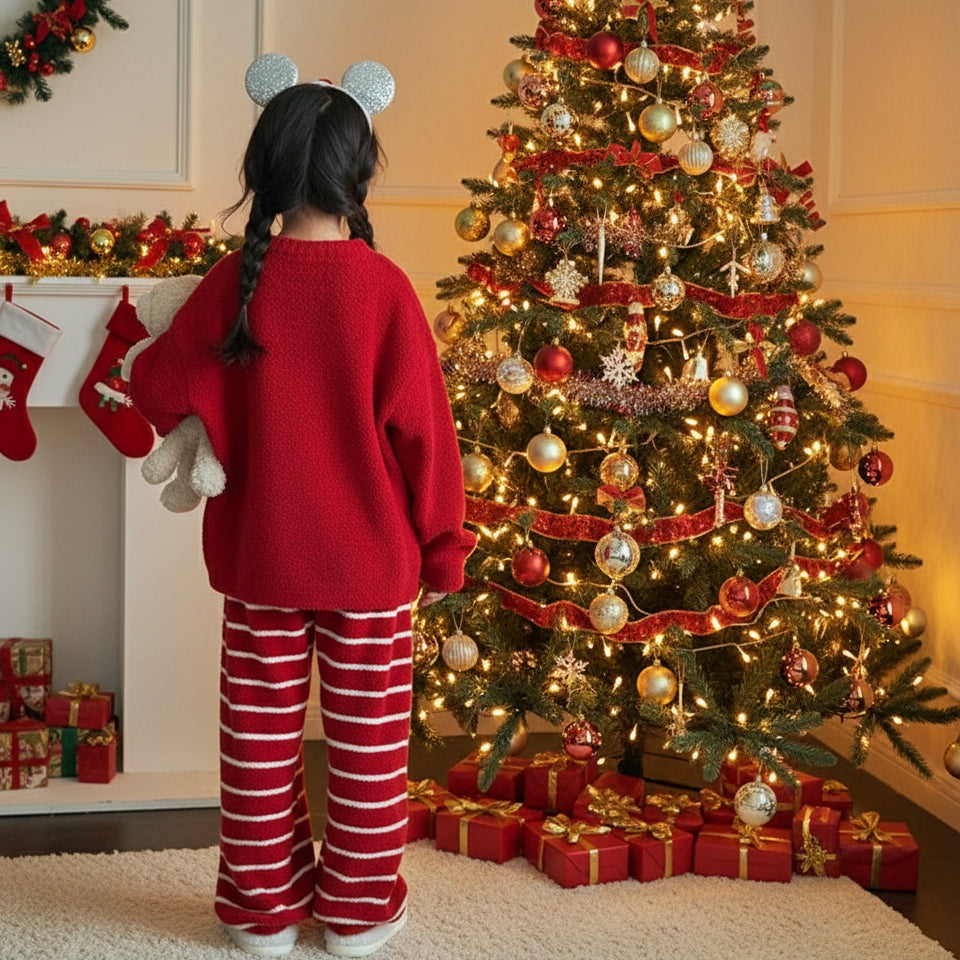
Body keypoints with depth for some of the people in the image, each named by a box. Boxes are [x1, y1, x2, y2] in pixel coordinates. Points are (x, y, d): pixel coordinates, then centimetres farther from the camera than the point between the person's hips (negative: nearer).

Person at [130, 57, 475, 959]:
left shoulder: (234, 281, -7)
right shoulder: (382, 286, -13)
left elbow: (159, 389, 2)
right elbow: (422, 427, -10)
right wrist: (441, 545, 0)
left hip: (256, 552, 2)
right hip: (367, 558, -2)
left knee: (261, 734, 13)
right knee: (367, 735, 11)